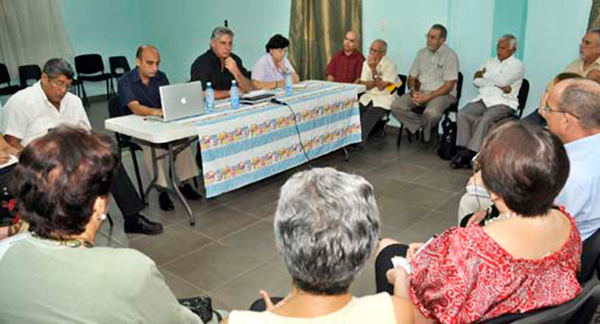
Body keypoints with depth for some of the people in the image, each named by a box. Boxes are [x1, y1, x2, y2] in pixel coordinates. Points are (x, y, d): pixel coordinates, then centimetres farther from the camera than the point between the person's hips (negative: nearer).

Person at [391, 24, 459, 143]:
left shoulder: (450, 56, -6)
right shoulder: (422, 53, 12)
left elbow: (449, 85, -12)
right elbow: (412, 77, 15)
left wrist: (428, 97, -21)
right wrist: (413, 92, -8)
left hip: (442, 93, -5)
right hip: (420, 91, 5)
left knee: (431, 113, -37)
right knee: (396, 106, -19)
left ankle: (426, 136, -5)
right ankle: (423, 125, -6)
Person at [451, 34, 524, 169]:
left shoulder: (517, 65, 4)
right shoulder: (491, 62, 21)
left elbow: (502, 80, -15)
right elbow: (476, 81, 7)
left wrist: (485, 74, 0)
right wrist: (497, 85, -5)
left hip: (503, 102, -5)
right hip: (484, 99, 5)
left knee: (485, 119, -34)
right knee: (462, 114, -22)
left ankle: (470, 154, -31)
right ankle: (463, 150, -22)